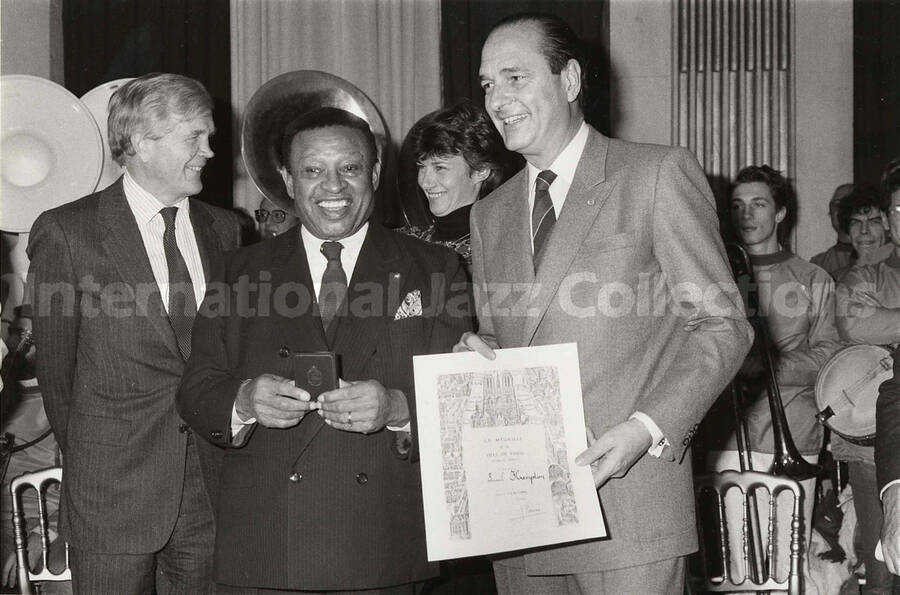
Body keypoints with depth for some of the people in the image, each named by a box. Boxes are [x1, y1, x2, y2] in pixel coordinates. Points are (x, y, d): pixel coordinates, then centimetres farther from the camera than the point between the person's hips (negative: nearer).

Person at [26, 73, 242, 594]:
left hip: (210, 487, 4)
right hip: (114, 493, -3)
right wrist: (89, 461, 8)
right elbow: (56, 368, 2)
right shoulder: (67, 233, -4)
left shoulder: (223, 229, 9)